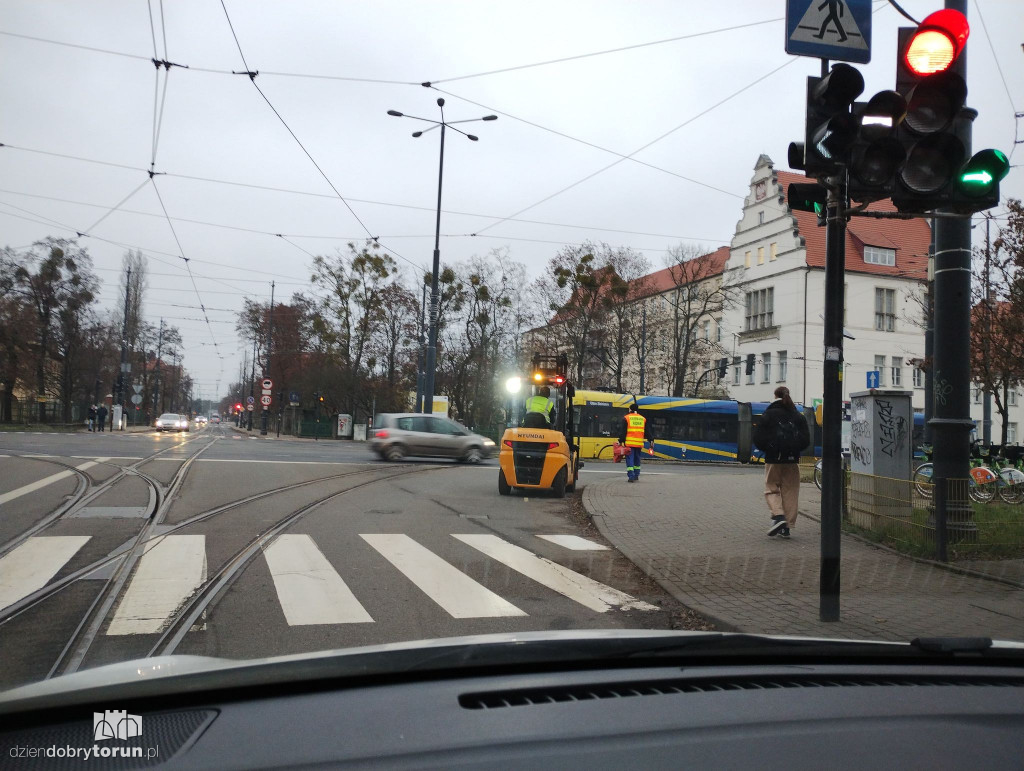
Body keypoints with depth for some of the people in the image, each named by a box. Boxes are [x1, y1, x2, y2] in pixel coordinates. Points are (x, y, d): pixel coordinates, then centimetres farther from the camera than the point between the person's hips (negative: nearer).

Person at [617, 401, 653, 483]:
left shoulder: (626, 418, 0)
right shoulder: (643, 419, 12)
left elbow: (622, 431, -4)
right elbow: (647, 432, 13)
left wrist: (621, 441, -2)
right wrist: (651, 440, 17)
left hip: (629, 443, -4)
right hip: (639, 444, 4)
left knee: (630, 460, -3)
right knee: (637, 460, 16)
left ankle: (631, 476, -11)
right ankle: (636, 476, 20)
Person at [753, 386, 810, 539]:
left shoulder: (768, 415, -5)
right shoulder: (798, 417, 5)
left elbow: (758, 438, -7)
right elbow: (806, 439, 3)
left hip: (774, 459, -3)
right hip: (792, 460, 3)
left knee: (771, 489, 7)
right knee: (790, 492, 8)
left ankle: (778, 516, -17)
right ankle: (787, 527, 9)